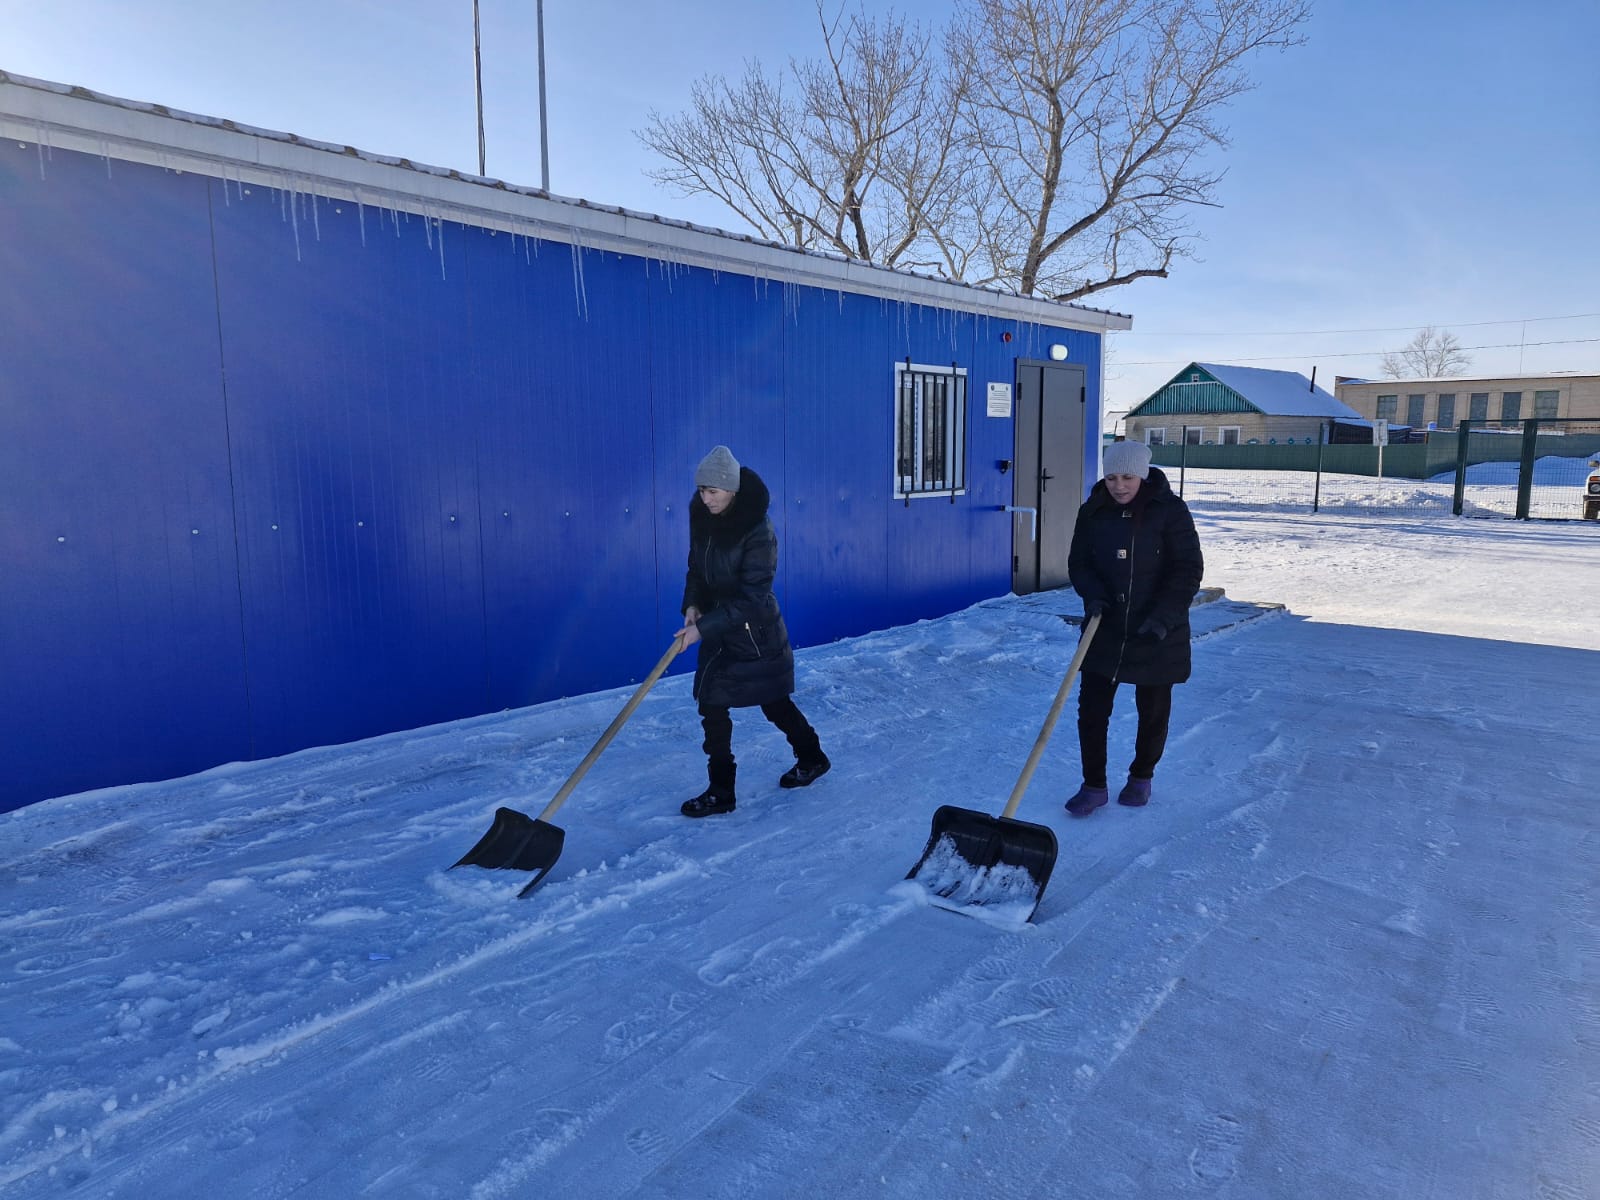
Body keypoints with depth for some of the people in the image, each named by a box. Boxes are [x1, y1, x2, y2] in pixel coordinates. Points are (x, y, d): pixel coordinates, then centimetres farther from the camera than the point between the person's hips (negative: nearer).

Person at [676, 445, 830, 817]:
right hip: (718, 630, 7)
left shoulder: (758, 532, -24)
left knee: (774, 703, 8)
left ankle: (812, 758, 33)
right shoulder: (701, 515, -4)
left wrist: (703, 628, -27)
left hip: (755, 633, -7)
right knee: (712, 707, 7)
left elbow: (750, 599, -24)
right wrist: (692, 604, -6)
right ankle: (720, 791, 22)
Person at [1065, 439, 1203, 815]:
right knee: (1091, 709, 0)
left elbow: (1189, 569, -10)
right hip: (1104, 629, 2)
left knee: (1153, 711, 12)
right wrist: (1091, 593, -13)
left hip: (1157, 635, -2)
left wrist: (1165, 615, -21)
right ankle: (1094, 785, 15)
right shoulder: (1092, 512, -1)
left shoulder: (1170, 511, -10)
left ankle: (1141, 778, 33)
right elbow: (1078, 561, 7)